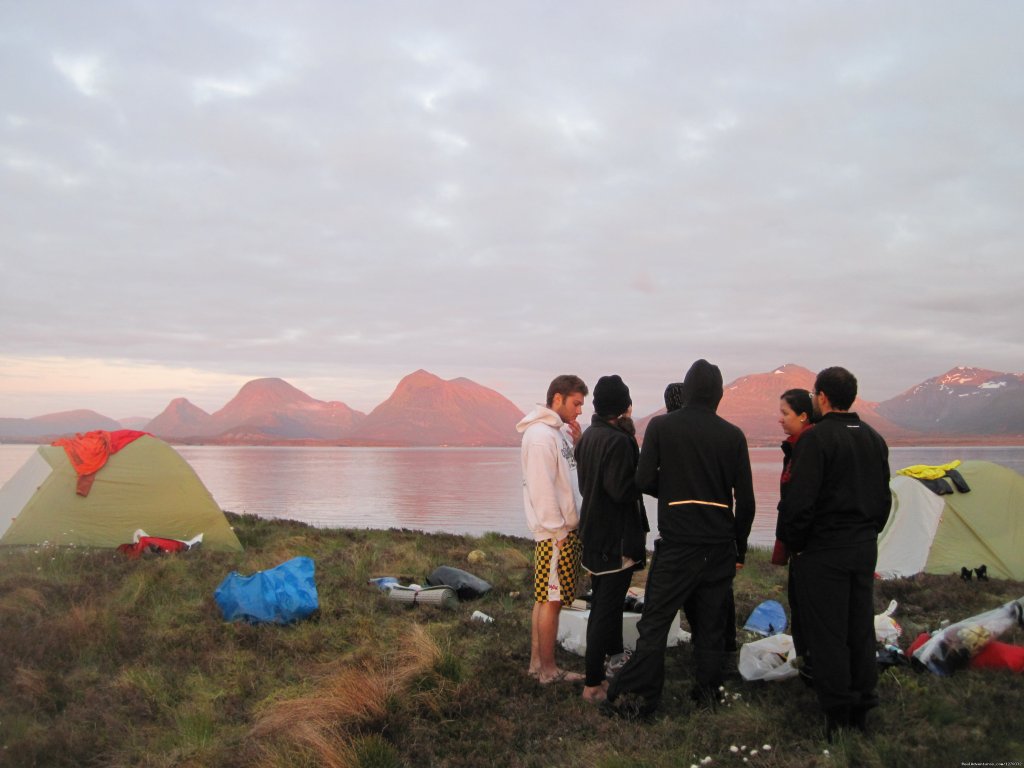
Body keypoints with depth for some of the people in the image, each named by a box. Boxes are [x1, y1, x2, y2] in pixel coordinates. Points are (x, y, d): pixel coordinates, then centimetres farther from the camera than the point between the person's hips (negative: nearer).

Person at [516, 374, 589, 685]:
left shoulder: (559, 431, 14)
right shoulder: (540, 434, -16)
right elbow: (542, 488, -20)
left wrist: (577, 444, 1)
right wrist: (558, 533, -18)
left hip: (564, 529, 9)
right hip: (555, 532, -9)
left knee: (545, 598, 14)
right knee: (551, 600, -1)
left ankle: (537, 662, 22)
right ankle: (548, 671, 8)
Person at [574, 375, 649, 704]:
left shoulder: (587, 436, 7)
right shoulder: (618, 441, -20)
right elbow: (621, 490, -23)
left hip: (594, 534, 9)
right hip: (616, 538, -9)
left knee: (604, 603, 20)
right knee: (607, 609, -3)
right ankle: (593, 685, 2)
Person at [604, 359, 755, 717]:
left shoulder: (661, 426, -5)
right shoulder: (733, 435, 0)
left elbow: (644, 480, -8)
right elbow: (745, 499, 2)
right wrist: (740, 547, 13)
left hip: (676, 543, -2)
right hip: (720, 545, 2)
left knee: (655, 621, 3)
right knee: (712, 621, 14)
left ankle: (635, 695, 3)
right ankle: (708, 691, 22)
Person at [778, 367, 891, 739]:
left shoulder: (816, 438, -16)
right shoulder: (875, 439, 9)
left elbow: (800, 500, -20)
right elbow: (884, 498, 16)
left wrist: (793, 544, -7)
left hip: (823, 551, -7)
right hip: (865, 549, 7)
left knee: (827, 635, 2)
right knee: (861, 630, 15)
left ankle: (837, 716, 8)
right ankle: (861, 711, 24)